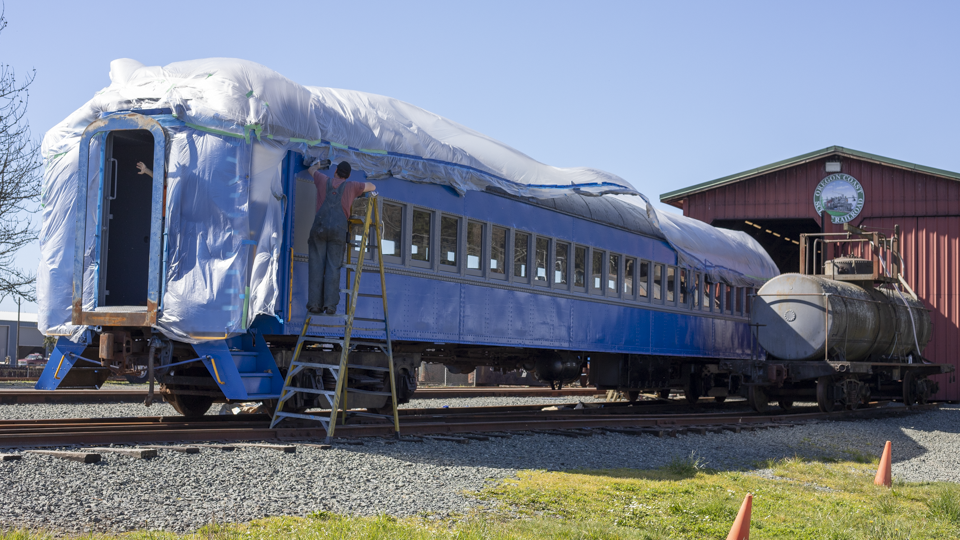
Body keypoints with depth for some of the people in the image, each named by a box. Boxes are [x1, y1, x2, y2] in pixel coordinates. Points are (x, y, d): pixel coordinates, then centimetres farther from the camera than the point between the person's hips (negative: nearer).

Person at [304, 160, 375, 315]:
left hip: (319, 226, 1)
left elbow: (311, 170, 42)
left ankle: (315, 303, -8)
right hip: (338, 228, -1)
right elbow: (372, 187, 29)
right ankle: (330, 304, -12)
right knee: (333, 267, -3)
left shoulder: (324, 180, 19)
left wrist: (317, 164, 65)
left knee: (317, 266, -1)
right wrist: (359, 190, 48)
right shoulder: (351, 186, 14)